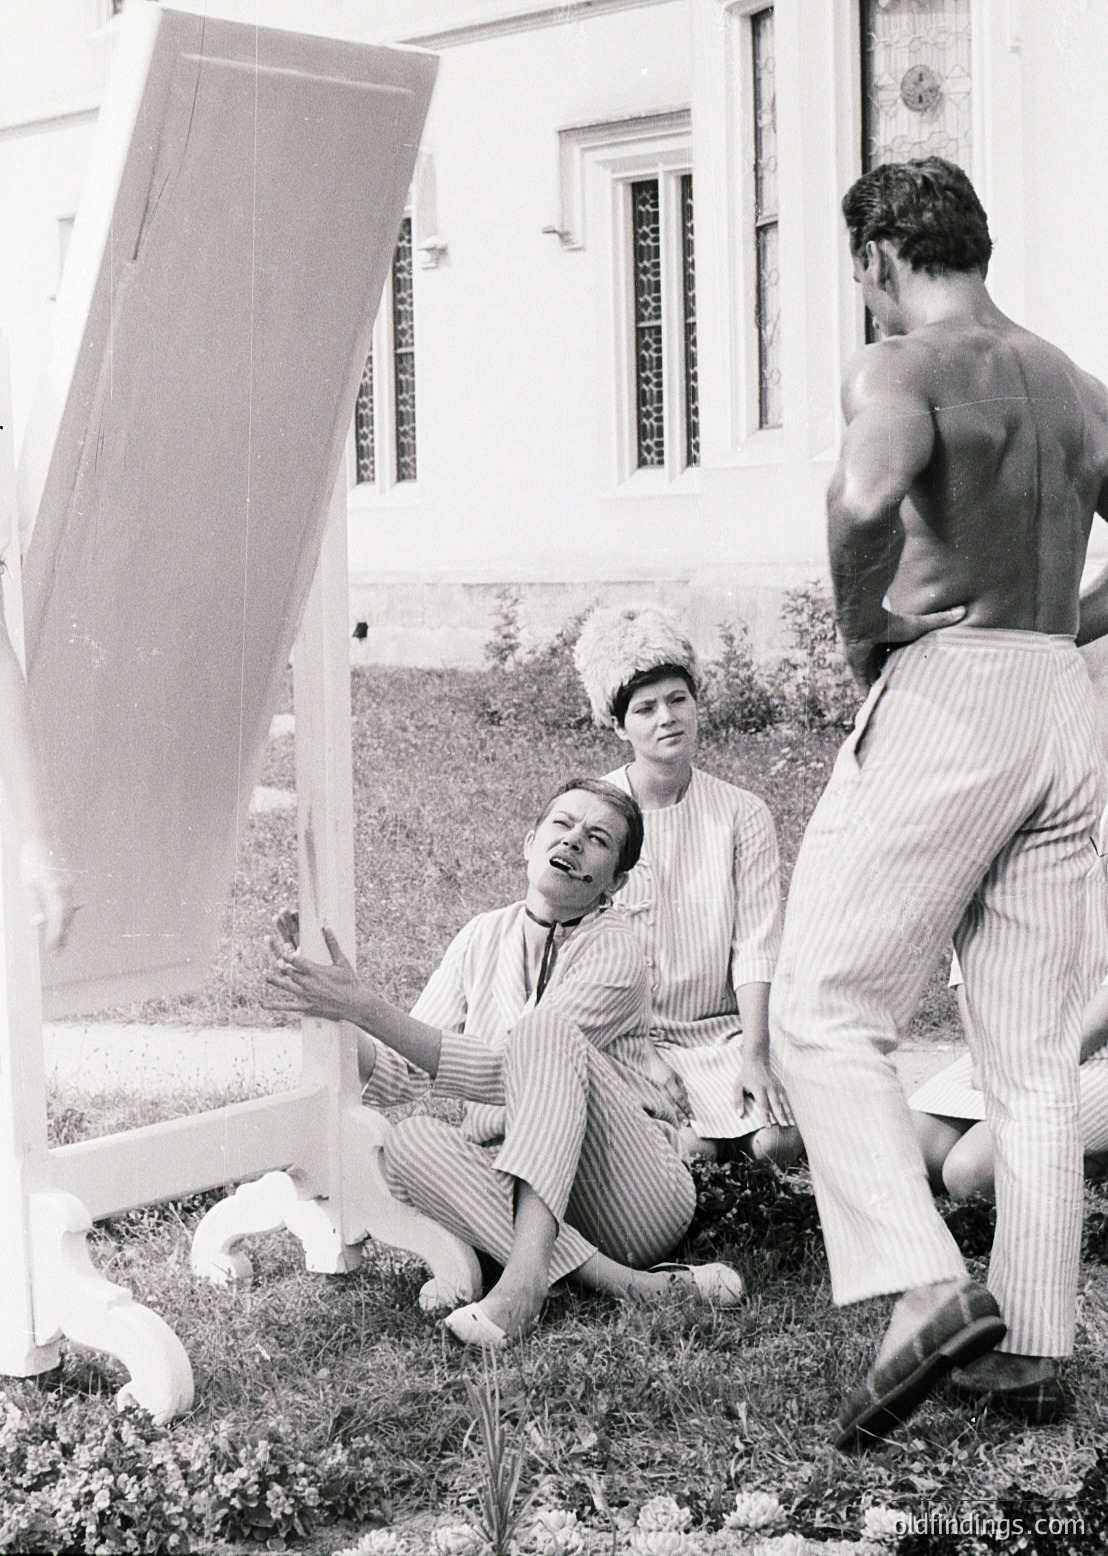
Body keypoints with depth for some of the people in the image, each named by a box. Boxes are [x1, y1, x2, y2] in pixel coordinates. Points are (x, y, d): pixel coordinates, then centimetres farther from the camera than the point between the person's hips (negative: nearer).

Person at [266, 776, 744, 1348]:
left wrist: (367, 1008, -27)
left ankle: (528, 1268, -43)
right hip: (516, 1183, 5)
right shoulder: (485, 937, 9)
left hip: (635, 1192, -5)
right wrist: (331, 1015, -16)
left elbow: (500, 1075, -21)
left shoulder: (614, 957, -9)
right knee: (411, 1140, -25)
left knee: (545, 1030, -26)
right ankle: (621, 1282, -34)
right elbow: (393, 1075, 3)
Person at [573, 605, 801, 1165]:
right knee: (688, 1150, -27)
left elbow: (756, 945, -3)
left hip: (721, 1031, 2)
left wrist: (754, 1053, -16)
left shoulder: (743, 815, 4)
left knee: (778, 1144, -22)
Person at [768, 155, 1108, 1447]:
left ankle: (927, 1290, -15)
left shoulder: (903, 369, -5)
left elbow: (866, 493, -27)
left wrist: (859, 628, -12)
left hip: (943, 695, -7)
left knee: (825, 1011, -2)